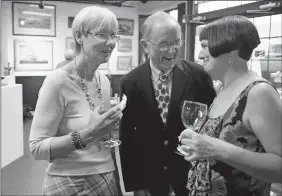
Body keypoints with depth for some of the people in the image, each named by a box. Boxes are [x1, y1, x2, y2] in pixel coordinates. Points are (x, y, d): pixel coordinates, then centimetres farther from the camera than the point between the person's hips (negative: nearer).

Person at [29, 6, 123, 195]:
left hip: (107, 178, 7)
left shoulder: (104, 80, 1)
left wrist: (110, 125, -8)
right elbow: (37, 148, -17)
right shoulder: (58, 81, -18)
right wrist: (88, 133, -28)